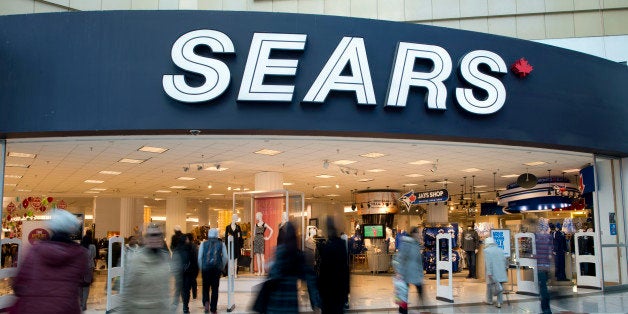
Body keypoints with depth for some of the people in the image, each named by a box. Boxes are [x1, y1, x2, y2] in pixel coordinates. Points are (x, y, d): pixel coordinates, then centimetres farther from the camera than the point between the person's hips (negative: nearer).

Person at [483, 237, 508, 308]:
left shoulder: (486, 250, -8)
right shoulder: (500, 250, 9)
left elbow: (488, 263, -15)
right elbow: (505, 261, 12)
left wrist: (489, 273, -17)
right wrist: (506, 268, 24)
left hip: (492, 273, -4)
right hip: (500, 272, 5)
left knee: (490, 286, 12)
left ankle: (489, 301, 24)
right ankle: (499, 302, 3)